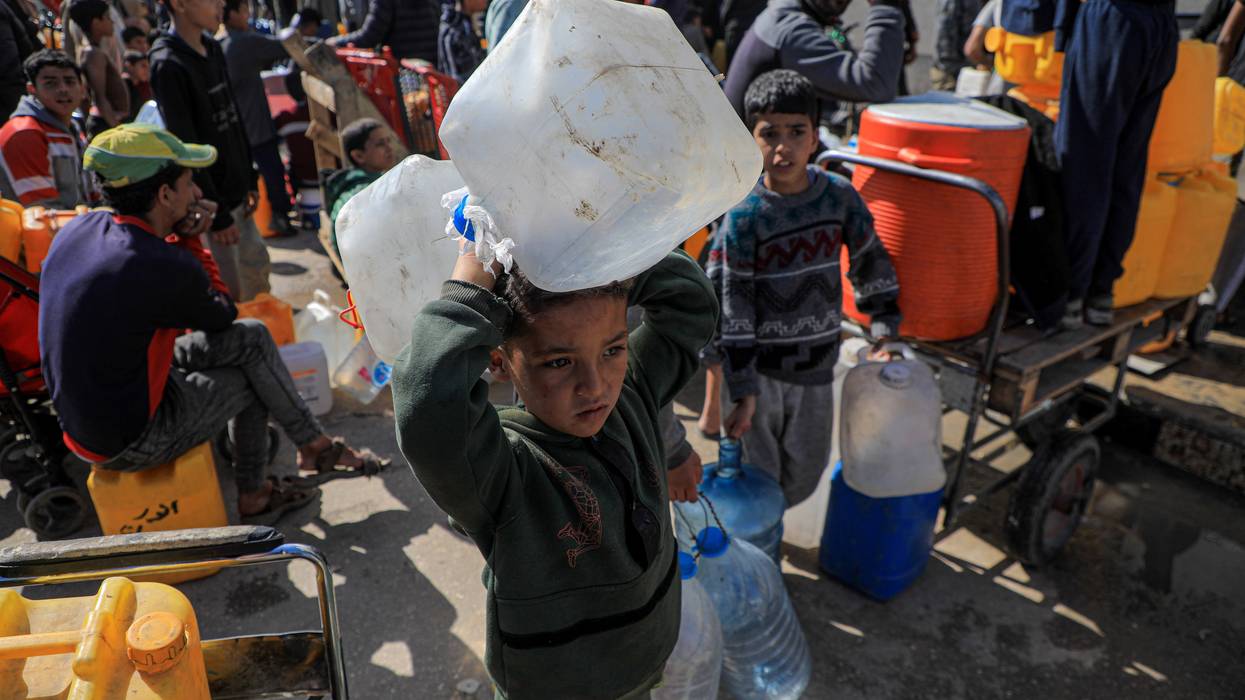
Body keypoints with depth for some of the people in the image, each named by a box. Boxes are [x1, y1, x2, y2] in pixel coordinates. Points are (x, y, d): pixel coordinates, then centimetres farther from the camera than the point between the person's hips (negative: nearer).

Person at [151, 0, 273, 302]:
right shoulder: (168, 65, -18)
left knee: (257, 267, 18)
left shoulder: (213, 49, 7)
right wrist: (217, 214, -18)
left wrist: (250, 179, 13)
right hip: (211, 201, -8)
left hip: (235, 191, 8)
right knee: (232, 292, 0)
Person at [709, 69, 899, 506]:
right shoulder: (744, 217, -15)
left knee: (805, 475, 17)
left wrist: (885, 332, 6)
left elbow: (871, 265, 9)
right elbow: (729, 307, -15)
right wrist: (742, 390, -16)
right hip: (759, 368, -4)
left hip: (817, 364, 4)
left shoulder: (839, 196, -4)